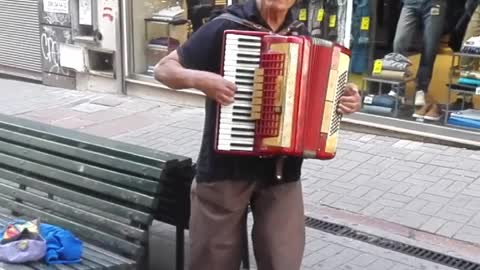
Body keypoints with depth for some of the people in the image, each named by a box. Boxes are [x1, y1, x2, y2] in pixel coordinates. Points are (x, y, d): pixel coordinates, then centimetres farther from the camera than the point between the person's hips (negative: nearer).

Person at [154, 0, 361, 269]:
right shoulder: (226, 26, -7)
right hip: (225, 165, -2)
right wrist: (198, 78, -21)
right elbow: (164, 68, -1)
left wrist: (346, 98, 0)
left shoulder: (302, 37, 7)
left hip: (281, 168, 3)